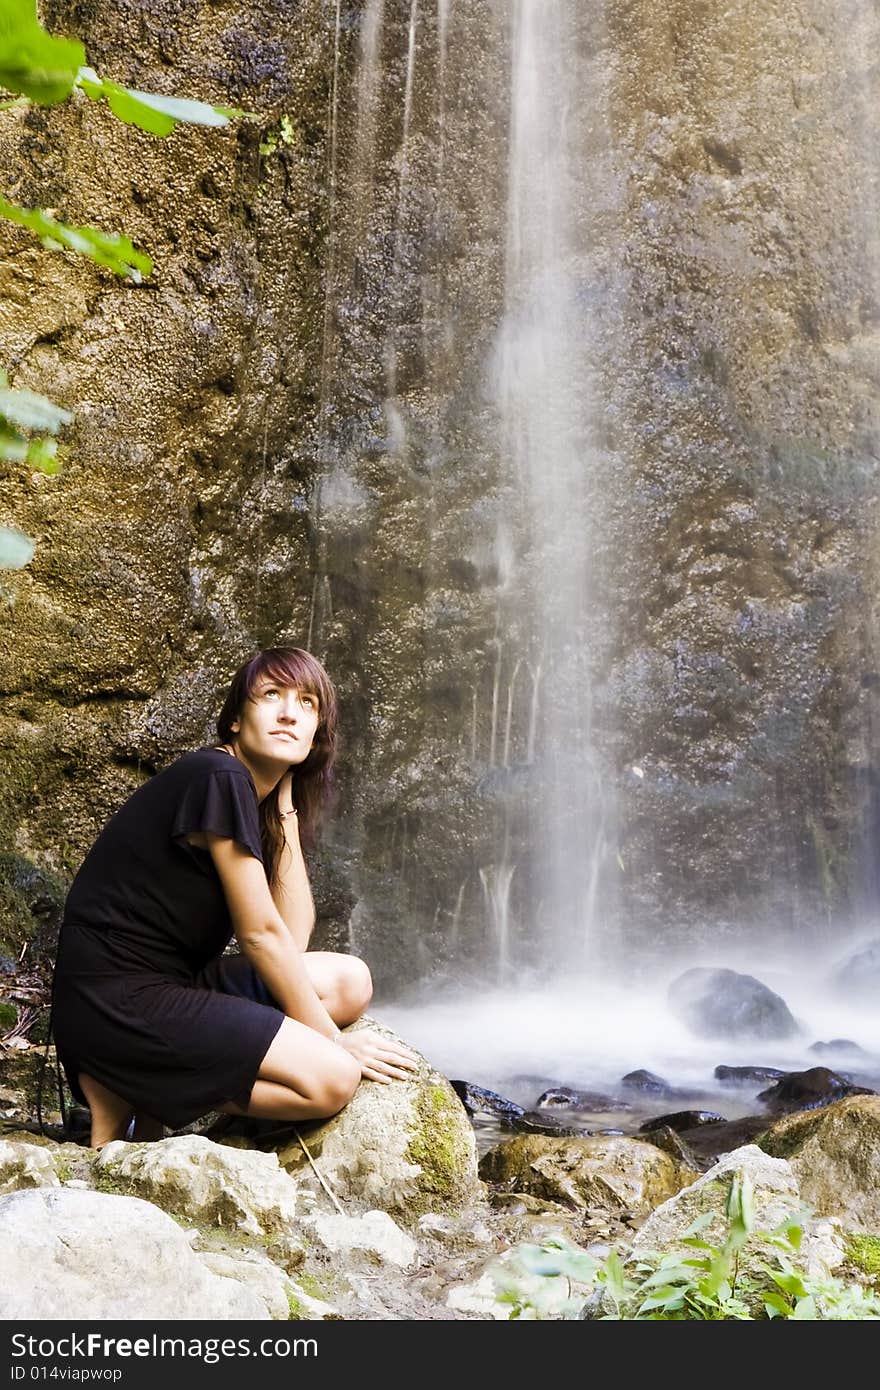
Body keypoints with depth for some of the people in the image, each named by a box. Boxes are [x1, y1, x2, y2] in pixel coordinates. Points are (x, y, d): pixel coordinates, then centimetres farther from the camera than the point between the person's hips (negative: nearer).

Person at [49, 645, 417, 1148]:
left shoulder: (263, 797, 10)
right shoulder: (220, 778, -17)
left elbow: (293, 936, 2)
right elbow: (260, 933, -16)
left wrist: (285, 804, 2)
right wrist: (332, 1039, -6)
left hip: (174, 981, 10)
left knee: (352, 981, 7)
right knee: (332, 1079, -16)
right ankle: (127, 1097, -6)